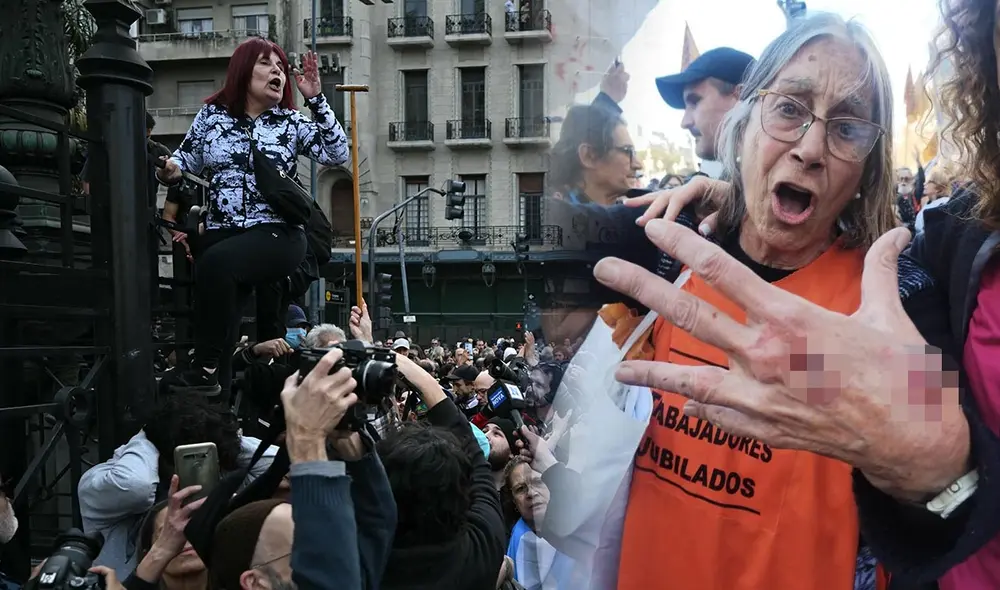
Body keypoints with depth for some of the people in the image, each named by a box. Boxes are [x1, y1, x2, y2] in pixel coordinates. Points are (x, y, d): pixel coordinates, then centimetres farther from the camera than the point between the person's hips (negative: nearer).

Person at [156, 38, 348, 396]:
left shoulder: (292, 122, 8)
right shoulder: (212, 114, 13)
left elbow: (338, 155, -4)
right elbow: (186, 162, 18)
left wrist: (316, 99, -8)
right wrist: (169, 171, -6)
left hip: (277, 234, -3)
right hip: (222, 233, 4)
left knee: (216, 262, -31)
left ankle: (206, 370, -24)